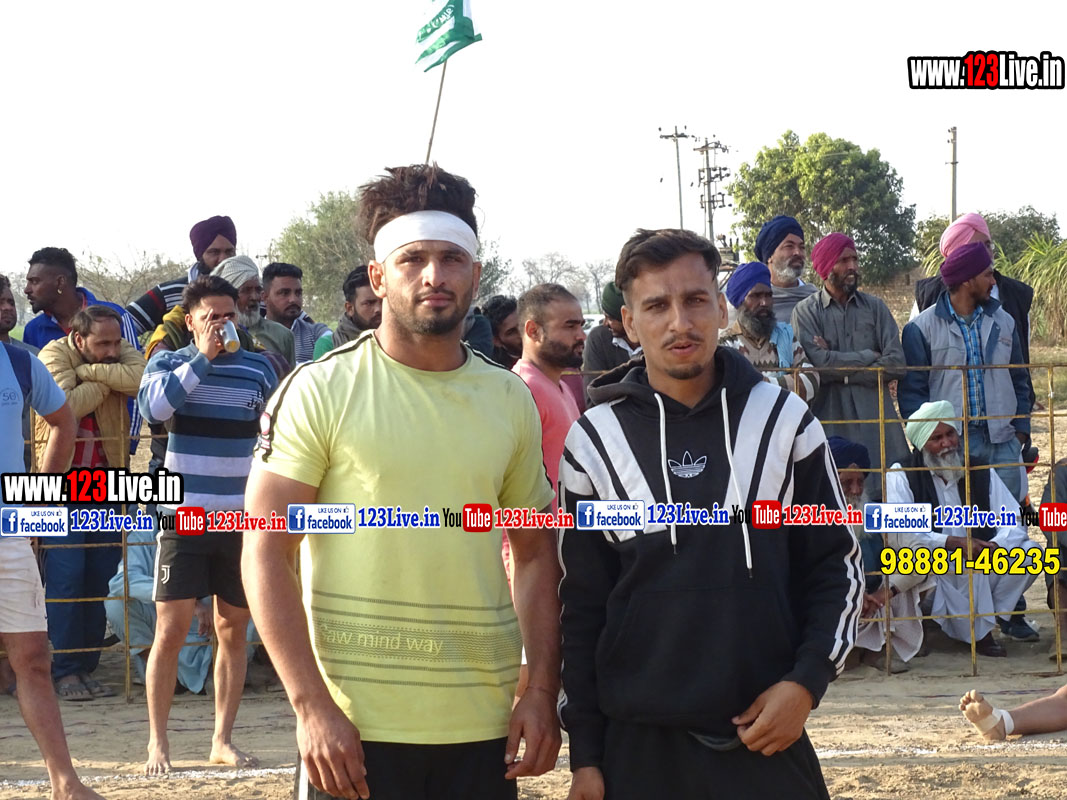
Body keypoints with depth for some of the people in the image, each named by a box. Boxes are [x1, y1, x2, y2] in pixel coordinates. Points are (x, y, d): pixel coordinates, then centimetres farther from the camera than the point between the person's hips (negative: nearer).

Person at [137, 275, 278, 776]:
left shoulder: (258, 368, 5)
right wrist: (203, 358, -19)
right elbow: (154, 406, -21)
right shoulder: (169, 363, 0)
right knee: (171, 630, -5)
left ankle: (223, 741, 15)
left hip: (242, 519, 2)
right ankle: (157, 743, 3)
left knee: (233, 631, 6)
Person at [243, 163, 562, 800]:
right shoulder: (322, 390, -5)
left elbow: (536, 554, 13)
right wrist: (312, 706, -15)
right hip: (354, 728, -3)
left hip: (486, 724, 4)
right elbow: (267, 551, -7)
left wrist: (543, 692, 2)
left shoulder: (511, 401, 7)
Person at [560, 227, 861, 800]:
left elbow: (836, 564, 7)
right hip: (639, 747, 0)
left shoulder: (783, 420, 1)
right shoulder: (594, 441, 0)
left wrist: (807, 681, -7)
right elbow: (582, 608, 4)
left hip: (768, 737, 0)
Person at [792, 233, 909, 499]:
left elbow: (896, 364, 0)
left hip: (877, 420, 3)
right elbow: (818, 362, -12)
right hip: (831, 420, -3)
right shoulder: (806, 311, 3)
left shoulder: (875, 307, 12)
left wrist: (842, 371, -5)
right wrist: (868, 357, -1)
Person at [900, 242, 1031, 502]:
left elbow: (1018, 381, 19)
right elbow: (911, 391, -1)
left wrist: (1021, 430, 9)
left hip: (1003, 444, 4)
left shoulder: (1003, 322, 13)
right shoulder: (922, 329, -1)